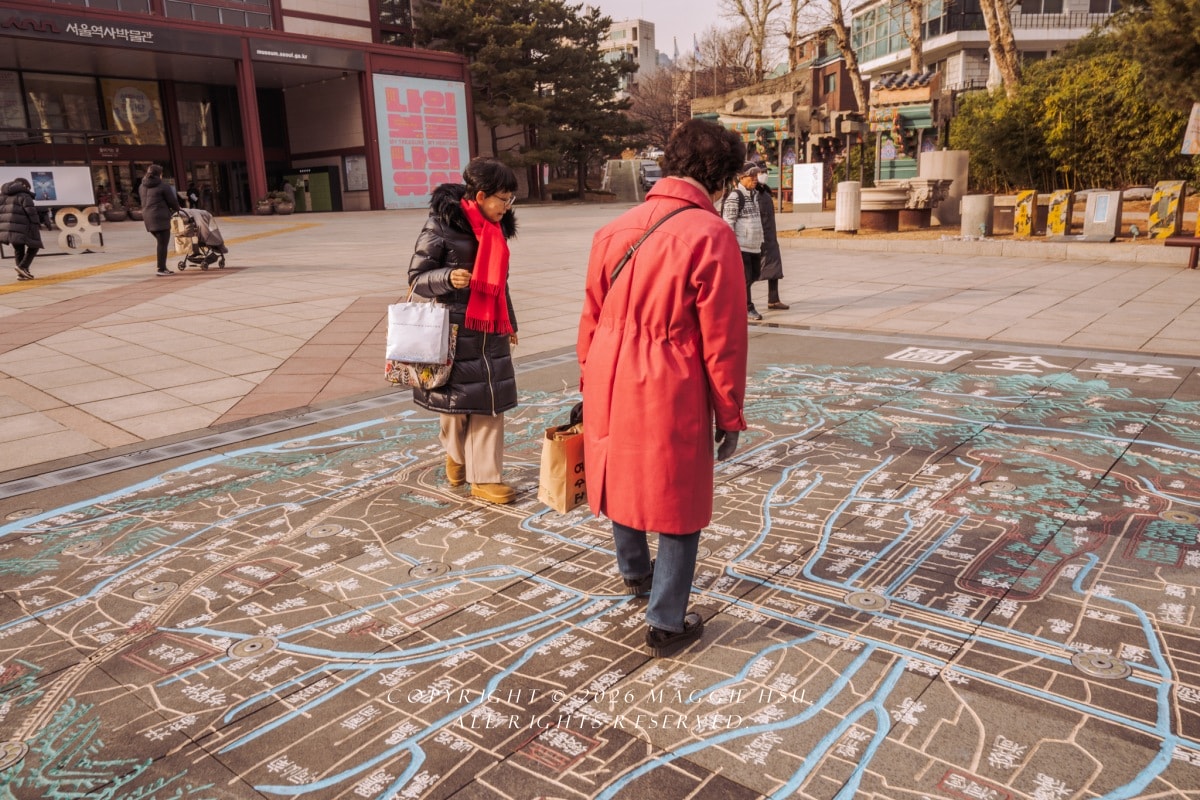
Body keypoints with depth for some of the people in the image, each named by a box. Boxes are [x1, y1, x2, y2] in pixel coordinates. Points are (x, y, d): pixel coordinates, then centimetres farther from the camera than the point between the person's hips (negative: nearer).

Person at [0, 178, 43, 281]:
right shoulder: (23, 195, -4)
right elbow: (31, 211, -12)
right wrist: (37, 224, -5)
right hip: (20, 227, -7)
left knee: (18, 249, 18)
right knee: (34, 246, 8)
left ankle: (21, 273, 17)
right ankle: (23, 266, -7)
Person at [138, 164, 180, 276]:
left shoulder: (142, 186, 15)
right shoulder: (163, 185, -7)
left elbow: (144, 202, 18)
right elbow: (172, 201, -4)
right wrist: (176, 209, 18)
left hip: (148, 217, 7)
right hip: (160, 217, -7)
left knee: (161, 242, 15)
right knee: (163, 244, -3)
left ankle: (163, 267, 9)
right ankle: (161, 269, -4)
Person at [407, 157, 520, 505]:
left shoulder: (496, 227, 10)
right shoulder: (442, 225, -11)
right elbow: (416, 277, -8)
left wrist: (509, 324, 23)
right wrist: (448, 278, -27)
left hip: (491, 332, 6)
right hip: (455, 331, -6)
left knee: (489, 402, 3)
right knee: (456, 400, 5)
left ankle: (484, 476, 12)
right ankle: (457, 453, 34)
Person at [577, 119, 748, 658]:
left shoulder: (615, 230, 3)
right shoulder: (711, 235, -14)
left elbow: (591, 319, 8)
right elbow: (722, 340, -13)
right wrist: (730, 416, -3)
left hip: (610, 385, 6)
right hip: (671, 394, -6)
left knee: (624, 476, 26)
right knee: (678, 506, 10)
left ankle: (634, 572, 50)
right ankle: (666, 624, 21)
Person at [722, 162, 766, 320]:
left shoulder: (754, 194, 15)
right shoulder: (734, 196, -13)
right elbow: (728, 222, -16)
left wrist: (761, 240, 22)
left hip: (754, 245, 9)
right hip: (740, 246, -9)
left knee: (755, 273, 14)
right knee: (745, 277, -2)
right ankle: (748, 308, 10)